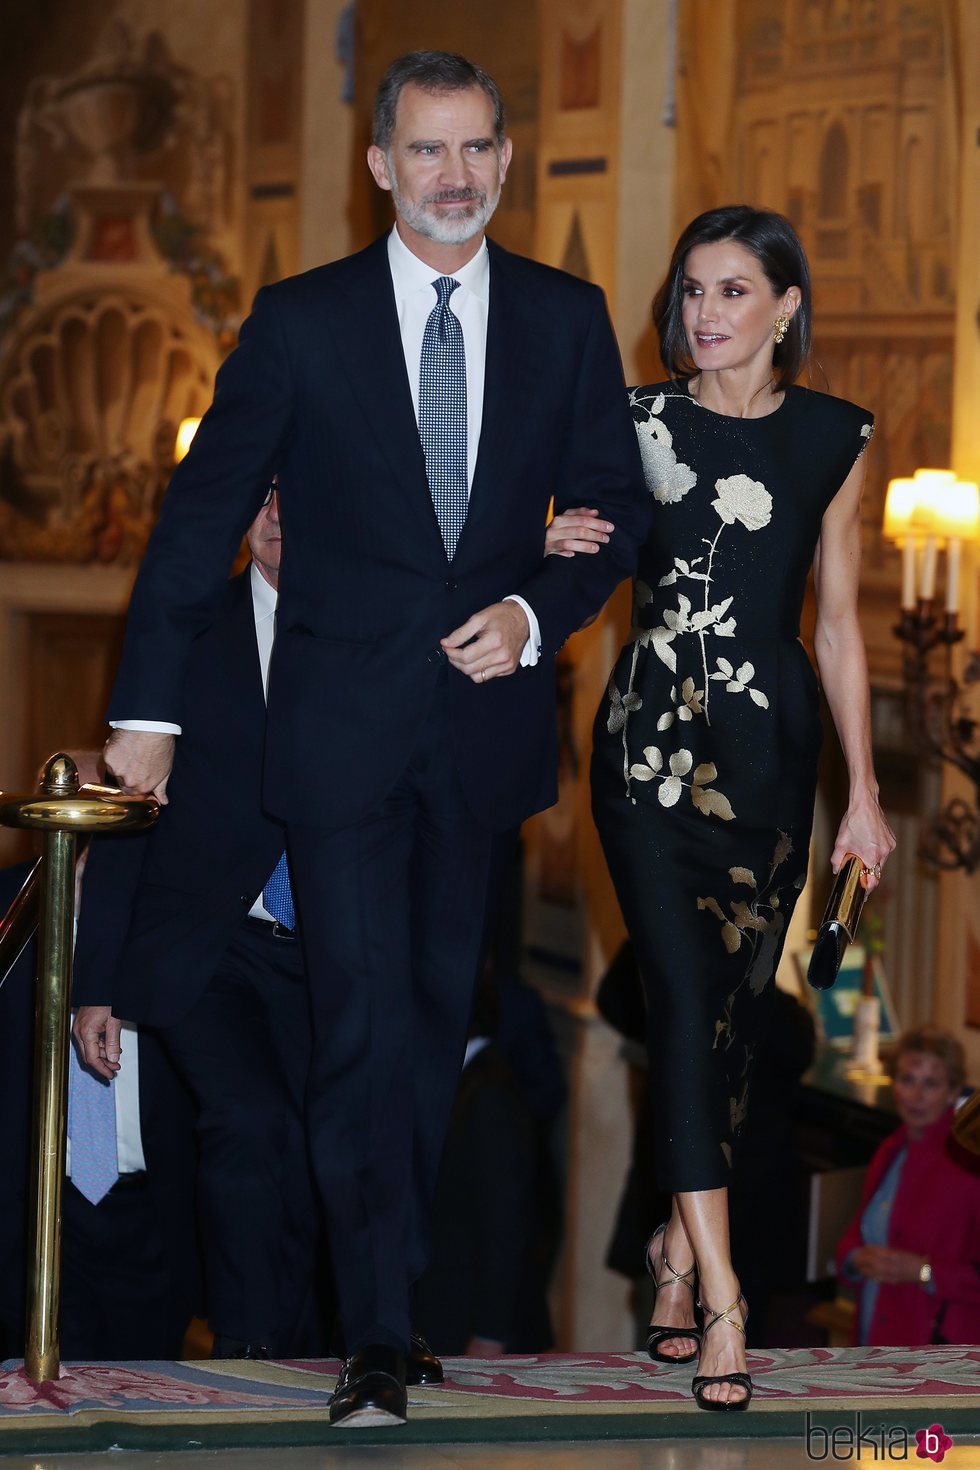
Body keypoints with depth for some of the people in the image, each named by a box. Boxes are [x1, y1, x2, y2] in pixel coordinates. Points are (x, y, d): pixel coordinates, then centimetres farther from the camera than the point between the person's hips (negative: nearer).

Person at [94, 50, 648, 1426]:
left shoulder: (567, 319, 5)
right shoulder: (302, 321, -1)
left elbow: (613, 508, 9)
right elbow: (203, 512, 0)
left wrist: (535, 615, -10)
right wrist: (149, 708, -3)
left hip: (486, 716, 3)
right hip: (342, 726, -2)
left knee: (443, 1007, 10)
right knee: (363, 1014, -9)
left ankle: (403, 1261, 23)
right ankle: (378, 1340, -9)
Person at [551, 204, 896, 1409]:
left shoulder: (830, 438, 6)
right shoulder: (638, 421, 3)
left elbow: (837, 622, 9)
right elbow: (587, 564, 12)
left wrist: (864, 793, 6)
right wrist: (561, 548, -13)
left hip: (771, 743, 2)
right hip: (652, 737, -2)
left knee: (738, 1006, 6)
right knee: (684, 997, -12)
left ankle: (677, 1247, 22)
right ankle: (719, 1290, -16)